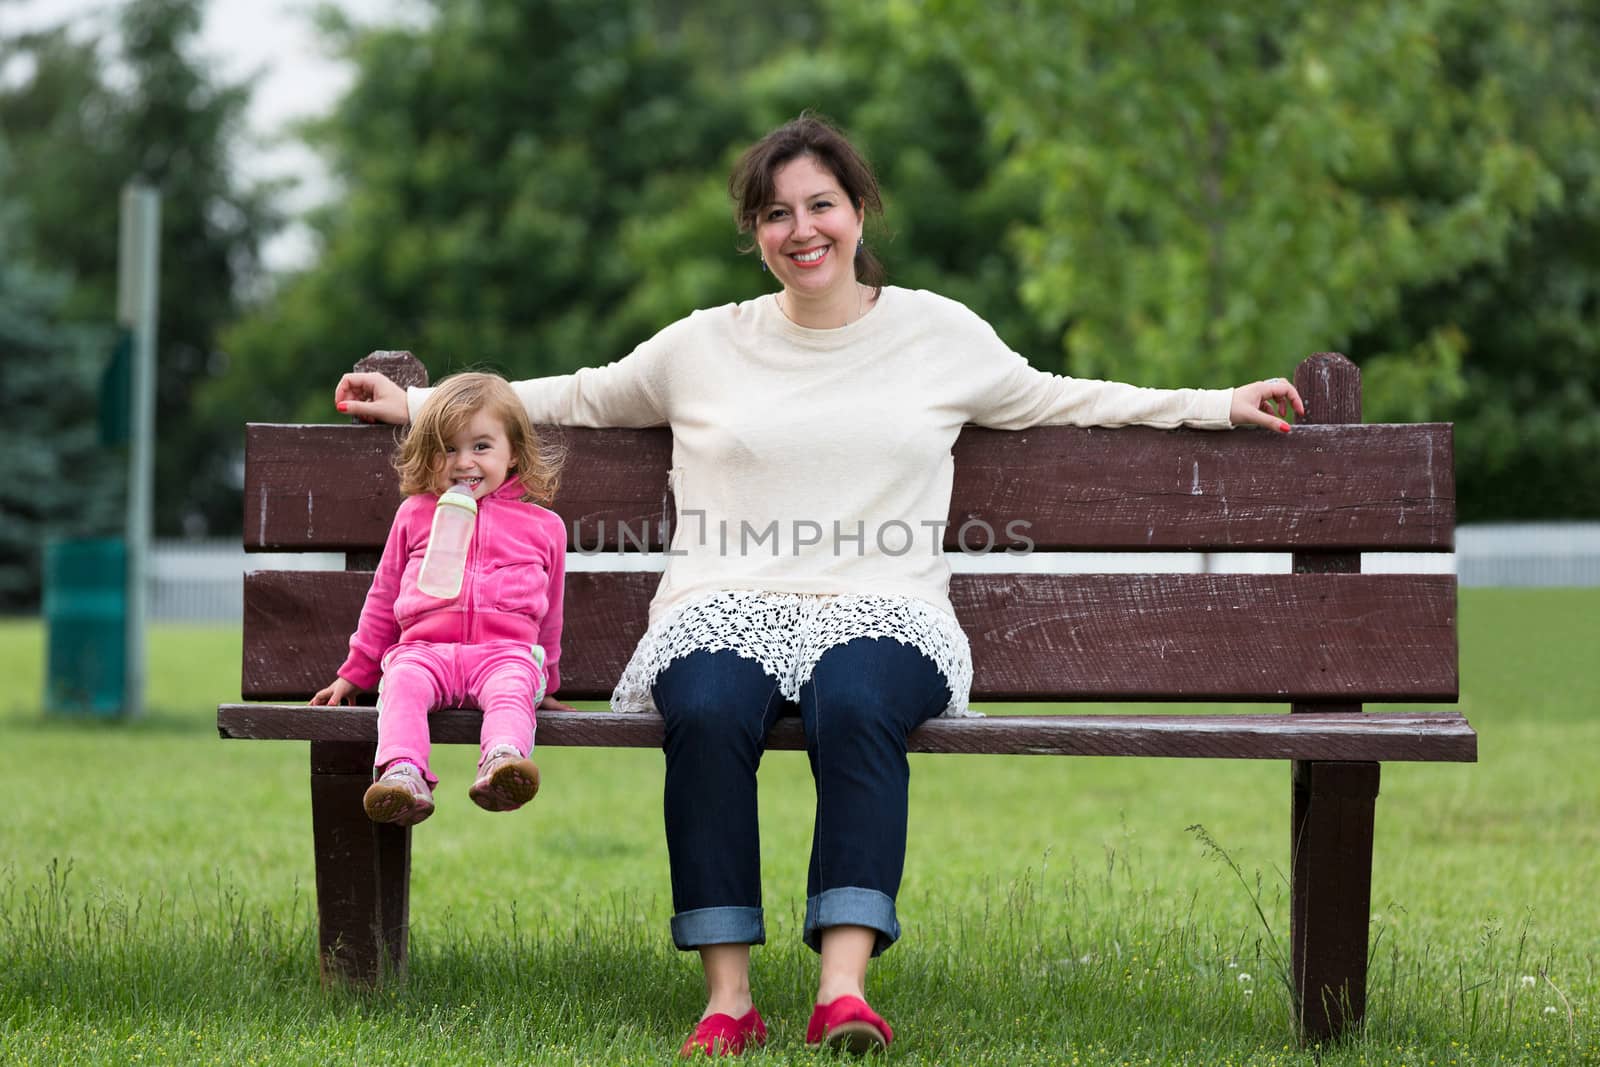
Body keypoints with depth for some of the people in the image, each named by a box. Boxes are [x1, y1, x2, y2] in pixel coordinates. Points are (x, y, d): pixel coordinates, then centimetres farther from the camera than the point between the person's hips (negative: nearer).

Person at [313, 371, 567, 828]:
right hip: (424, 648, 1)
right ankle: (403, 772, -53)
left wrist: (546, 680, 32)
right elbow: (384, 598, 27)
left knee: (512, 688, -36)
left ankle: (503, 762, -61)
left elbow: (549, 616, 28)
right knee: (403, 683, -34)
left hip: (506, 650, -1)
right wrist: (354, 673, 26)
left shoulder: (543, 527, 18)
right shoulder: (415, 515, 21)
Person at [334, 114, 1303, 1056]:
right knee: (709, 713, -35)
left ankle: (845, 988, -43)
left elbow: (1058, 400, 28)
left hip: (880, 613, -1)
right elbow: (578, 399, 28)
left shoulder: (940, 333, 18)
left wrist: (1221, 406, 25)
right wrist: (416, 404, 26)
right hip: (730, 608, 1)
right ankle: (729, 998, -33)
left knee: (855, 706, -37)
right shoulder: (705, 345, 18)